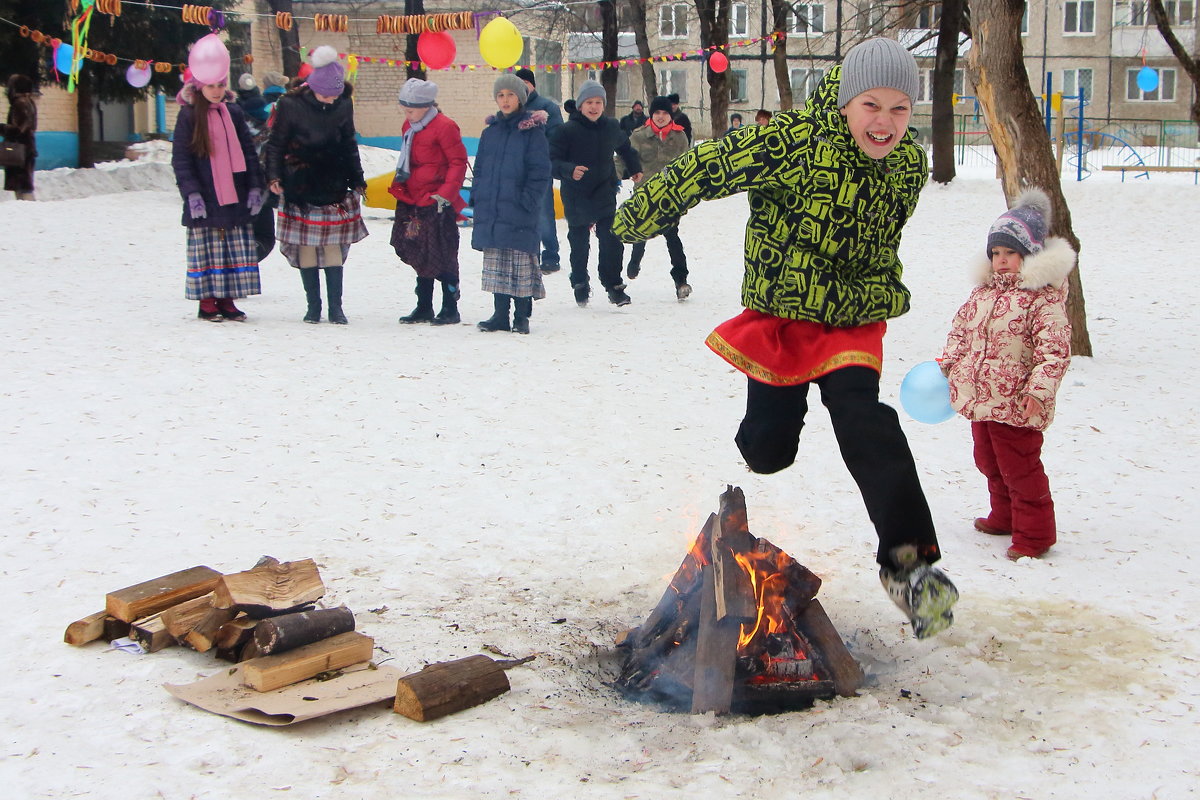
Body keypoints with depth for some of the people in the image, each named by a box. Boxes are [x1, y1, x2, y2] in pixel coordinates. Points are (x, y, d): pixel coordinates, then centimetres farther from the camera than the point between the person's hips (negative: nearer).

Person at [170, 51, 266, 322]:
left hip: (235, 198, 4)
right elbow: (180, 158, -5)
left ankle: (227, 300, 12)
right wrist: (192, 193, -14)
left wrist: (255, 187, 4)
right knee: (206, 250, -1)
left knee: (237, 250, 3)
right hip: (204, 200, -4)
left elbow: (248, 152, 13)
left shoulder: (234, 113, 10)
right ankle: (207, 302, 8)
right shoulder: (189, 115, -2)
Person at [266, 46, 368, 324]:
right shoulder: (291, 105, -9)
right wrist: (274, 176, -13)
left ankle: (336, 307, 5)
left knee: (334, 247, -1)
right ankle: (313, 307, 10)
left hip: (334, 187, 2)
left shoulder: (343, 105, 2)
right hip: (300, 189, -2)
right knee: (306, 248, 1)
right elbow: (276, 142, -2)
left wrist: (357, 179, 17)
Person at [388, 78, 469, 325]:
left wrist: (445, 194, -19)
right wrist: (399, 187, 16)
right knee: (419, 256, 13)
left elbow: (458, 162, -14)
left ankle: (450, 309, 5)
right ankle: (424, 308, 21)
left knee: (442, 258, -3)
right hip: (412, 203, 8)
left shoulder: (444, 127, -12)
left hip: (436, 204, -8)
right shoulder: (410, 126, 13)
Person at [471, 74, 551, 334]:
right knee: (495, 265, 8)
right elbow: (479, 168, 19)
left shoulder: (532, 130, -2)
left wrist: (528, 201, -14)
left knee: (520, 264, -3)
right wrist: (478, 195, 7)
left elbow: (540, 171, -6)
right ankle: (500, 315, 15)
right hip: (490, 211, 5)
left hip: (519, 212, -5)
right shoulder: (490, 131, 14)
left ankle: (522, 316, 5)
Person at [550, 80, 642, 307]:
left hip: (605, 193, 2)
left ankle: (613, 284, -2)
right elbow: (552, 161, -15)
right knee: (579, 243, 9)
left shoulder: (611, 127, 3)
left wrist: (635, 169, 31)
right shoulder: (567, 130, -11)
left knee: (612, 239, -12)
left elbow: (624, 146, 25)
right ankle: (580, 284, 27)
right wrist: (569, 170, -33)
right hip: (576, 196, -2)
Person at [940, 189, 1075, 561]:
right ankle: (1004, 517, 40)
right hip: (979, 397, 8)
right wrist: (949, 363, 12)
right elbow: (962, 326, 21)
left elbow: (1055, 348, -18)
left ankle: (1033, 534, 11)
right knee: (990, 463, 22)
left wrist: (1038, 390, -24)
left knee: (1020, 467, -1)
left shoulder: (1044, 295, -14)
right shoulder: (985, 289, 9)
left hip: (1016, 403, -8)